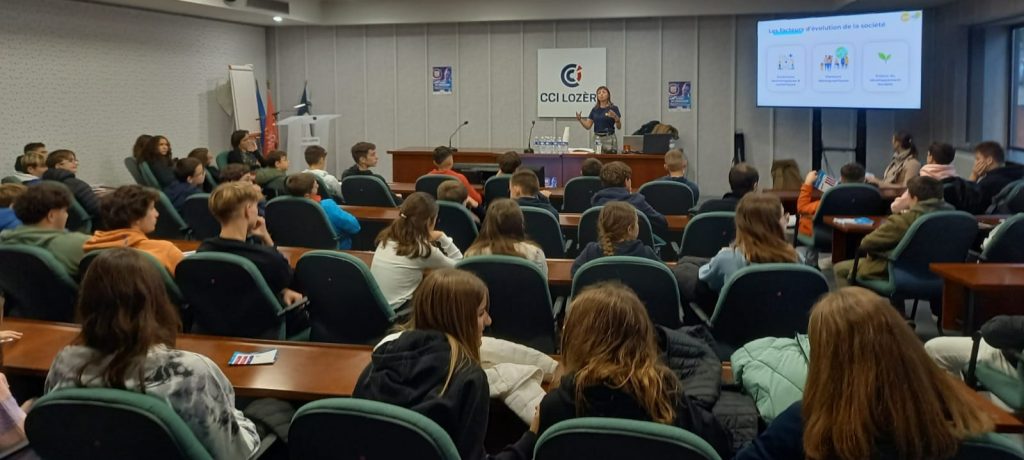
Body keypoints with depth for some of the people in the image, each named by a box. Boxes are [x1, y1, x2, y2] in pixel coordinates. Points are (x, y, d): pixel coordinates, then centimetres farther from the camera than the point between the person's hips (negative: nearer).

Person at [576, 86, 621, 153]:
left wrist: (616, 118, -27)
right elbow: (587, 126, 7)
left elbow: (619, 127, -8)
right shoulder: (594, 109, 10)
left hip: (609, 139, -4)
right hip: (596, 139, 4)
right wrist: (580, 119, -9)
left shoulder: (614, 108, -3)